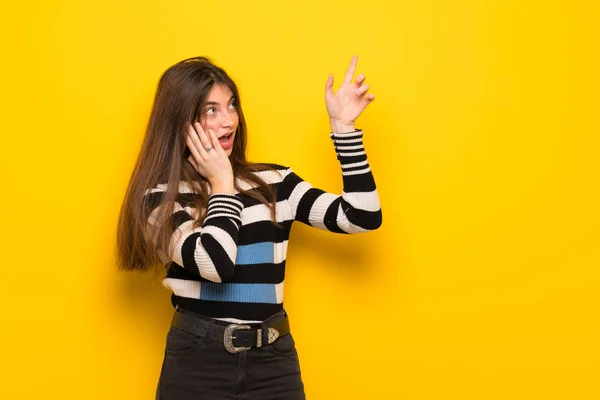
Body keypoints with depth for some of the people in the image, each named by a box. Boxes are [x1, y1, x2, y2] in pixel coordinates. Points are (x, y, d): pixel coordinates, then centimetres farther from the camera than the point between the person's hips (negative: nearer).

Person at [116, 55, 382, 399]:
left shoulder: (273, 182, 6)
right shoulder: (161, 198, -4)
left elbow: (363, 217, -1)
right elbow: (214, 263, -21)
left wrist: (343, 126, -2)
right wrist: (222, 184, -7)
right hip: (197, 363, -3)